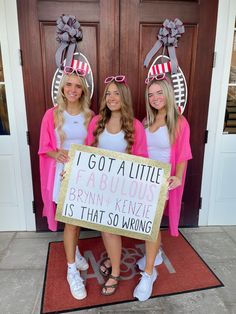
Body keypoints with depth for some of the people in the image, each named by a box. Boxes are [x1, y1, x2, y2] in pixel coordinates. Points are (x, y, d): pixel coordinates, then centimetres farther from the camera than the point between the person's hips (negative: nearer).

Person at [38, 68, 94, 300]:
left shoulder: (90, 116, 0)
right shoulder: (52, 115, -5)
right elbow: (45, 147, -1)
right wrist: (57, 154, -20)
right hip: (62, 173, -2)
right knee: (70, 220, 3)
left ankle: (74, 251, 44)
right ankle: (72, 270, 21)